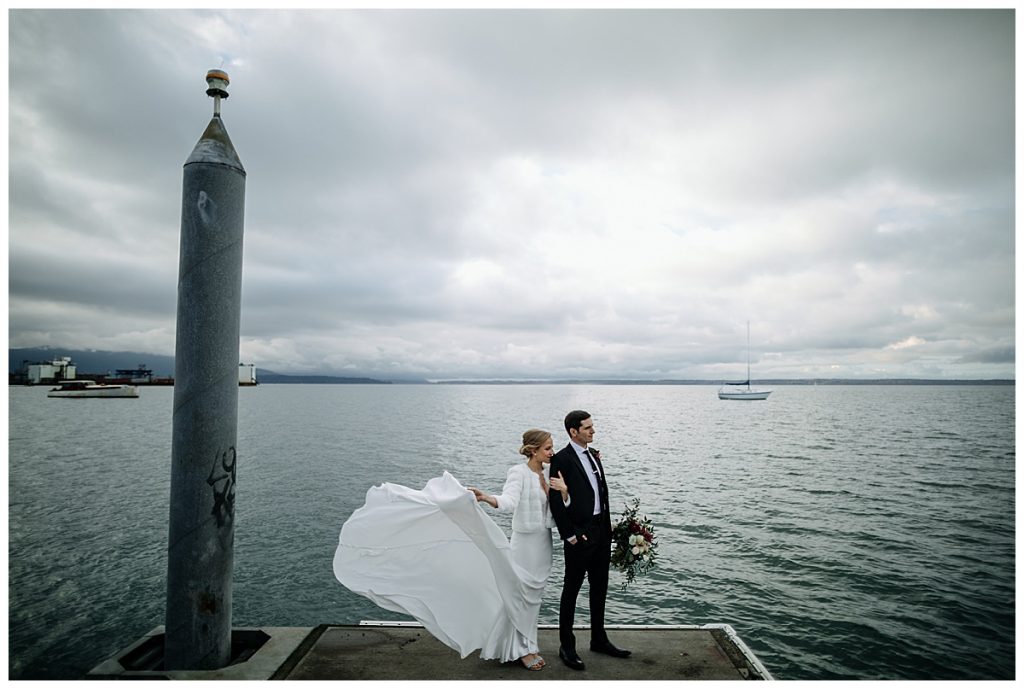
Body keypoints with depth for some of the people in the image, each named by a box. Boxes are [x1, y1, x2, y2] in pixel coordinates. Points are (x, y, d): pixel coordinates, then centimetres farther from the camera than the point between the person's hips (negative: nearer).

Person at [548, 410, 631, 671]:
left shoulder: (594, 454, 10)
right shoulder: (561, 459, -15)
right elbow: (556, 502, -15)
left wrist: (608, 525, 11)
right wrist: (570, 535, -15)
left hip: (602, 532, 8)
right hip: (580, 535, -8)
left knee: (600, 588, 19)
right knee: (571, 589, 6)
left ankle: (599, 639, 34)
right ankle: (566, 646, 20)